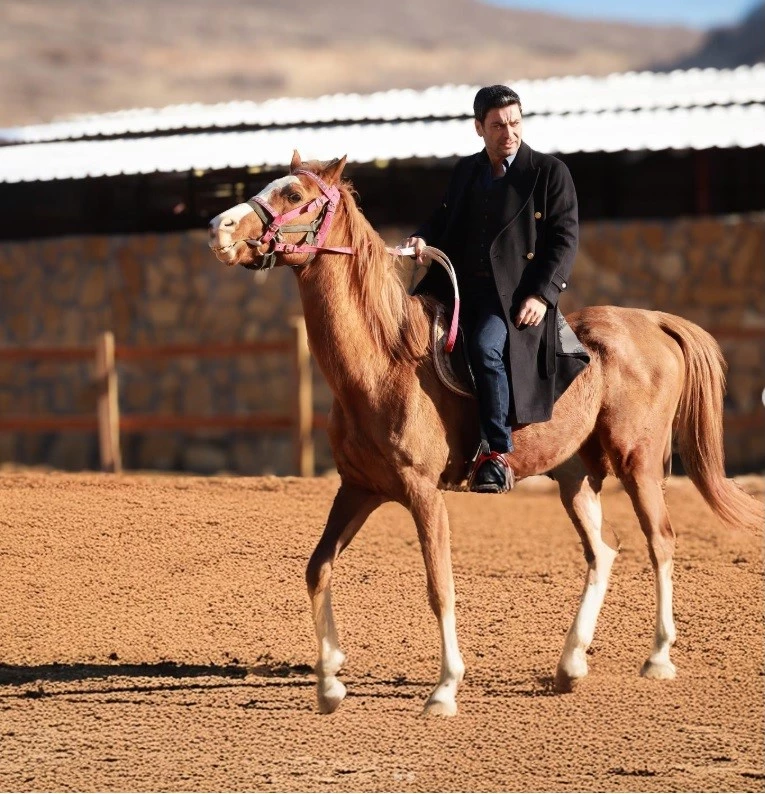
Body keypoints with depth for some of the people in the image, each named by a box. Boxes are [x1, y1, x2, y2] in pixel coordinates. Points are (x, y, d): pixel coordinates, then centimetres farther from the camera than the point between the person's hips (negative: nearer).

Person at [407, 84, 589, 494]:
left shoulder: (550, 172, 2)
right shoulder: (466, 171, 17)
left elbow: (565, 239, -3)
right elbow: (447, 219, 23)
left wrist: (542, 295, -15)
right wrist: (423, 238, -2)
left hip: (519, 295, -6)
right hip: (465, 291, 6)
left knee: (487, 346, -32)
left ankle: (497, 455, -29)